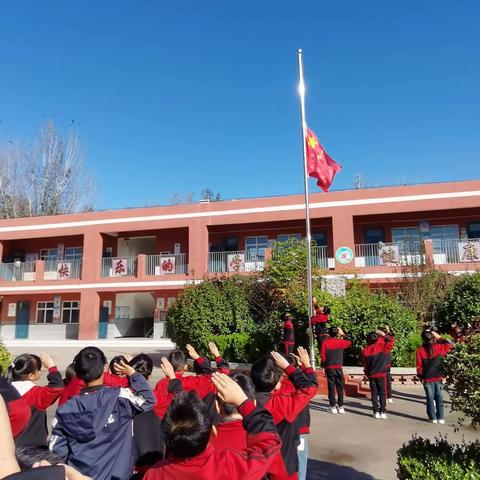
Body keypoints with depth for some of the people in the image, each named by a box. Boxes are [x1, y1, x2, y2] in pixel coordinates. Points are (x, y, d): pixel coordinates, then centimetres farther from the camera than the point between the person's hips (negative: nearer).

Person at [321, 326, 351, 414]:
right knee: (340, 387, 7)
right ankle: (341, 406, 9)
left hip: (329, 368, -1)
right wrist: (343, 334, 24)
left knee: (331, 387, 3)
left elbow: (323, 357, -4)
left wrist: (324, 367, 5)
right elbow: (349, 342, 21)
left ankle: (333, 406, 5)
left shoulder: (325, 343, -5)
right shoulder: (340, 342, -1)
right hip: (339, 367, 1)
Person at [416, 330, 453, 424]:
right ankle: (441, 418, 14)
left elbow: (419, 366, -4)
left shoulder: (420, 351, -9)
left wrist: (420, 377, 9)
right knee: (439, 398, 10)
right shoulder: (439, 347, -7)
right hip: (438, 378, 1)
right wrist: (439, 337, 10)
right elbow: (450, 345, 11)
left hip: (427, 379, -1)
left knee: (430, 398, 8)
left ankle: (433, 418, 11)